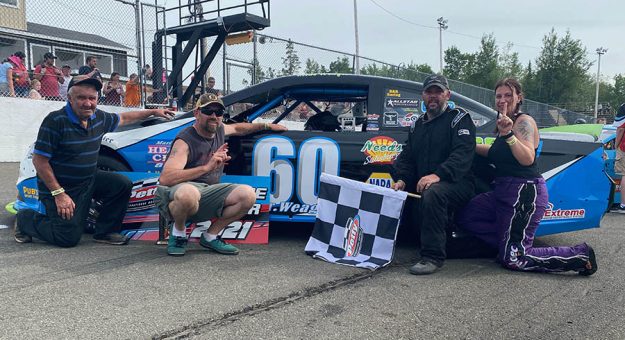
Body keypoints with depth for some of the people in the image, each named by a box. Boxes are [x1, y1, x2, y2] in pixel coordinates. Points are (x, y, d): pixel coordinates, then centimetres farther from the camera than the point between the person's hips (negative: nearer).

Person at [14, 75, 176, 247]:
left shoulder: (98, 117, -2)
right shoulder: (55, 121, -21)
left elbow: (123, 118, 20)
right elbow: (39, 160, -19)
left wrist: (153, 112, 23)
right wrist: (58, 193, -22)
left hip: (89, 180, 7)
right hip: (59, 187, -7)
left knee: (123, 184, -11)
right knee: (69, 238, -10)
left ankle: (105, 232, 4)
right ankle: (26, 219, 17)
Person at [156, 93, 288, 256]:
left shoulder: (219, 129, 7)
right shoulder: (185, 140, -17)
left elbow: (237, 128, 33)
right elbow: (165, 179, -31)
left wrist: (268, 125, 35)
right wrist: (206, 167, -37)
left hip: (207, 195, 7)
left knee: (248, 194, -12)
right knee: (188, 193, -42)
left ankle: (210, 236, 5)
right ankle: (178, 231, -7)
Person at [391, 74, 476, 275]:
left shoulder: (459, 119, 1)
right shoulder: (418, 125, 22)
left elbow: (462, 155, -16)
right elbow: (406, 157, 18)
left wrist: (438, 175, -32)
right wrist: (402, 179, -3)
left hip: (456, 184, -7)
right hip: (420, 186, 7)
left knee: (433, 193, -38)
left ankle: (433, 256, -33)